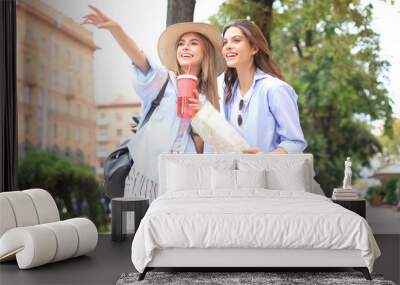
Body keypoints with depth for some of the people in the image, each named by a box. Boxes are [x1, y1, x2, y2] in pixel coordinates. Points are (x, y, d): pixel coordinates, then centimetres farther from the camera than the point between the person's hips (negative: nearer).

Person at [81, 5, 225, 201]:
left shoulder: (209, 100, 12)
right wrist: (115, 29, -32)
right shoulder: (163, 80, 5)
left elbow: (201, 151, 8)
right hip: (145, 173, -2)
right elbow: (139, 59, -15)